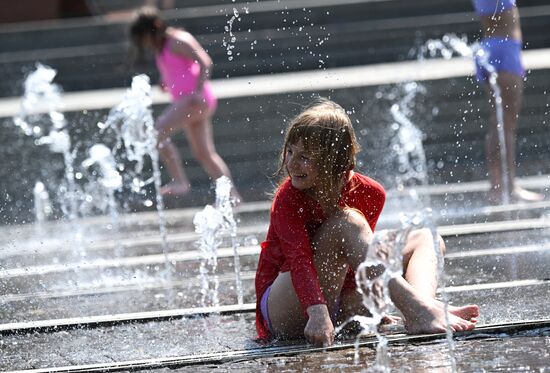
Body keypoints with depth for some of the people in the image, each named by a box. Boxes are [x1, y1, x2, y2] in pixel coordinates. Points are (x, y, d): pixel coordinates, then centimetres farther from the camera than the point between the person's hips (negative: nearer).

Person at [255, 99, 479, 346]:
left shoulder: (369, 194, -1)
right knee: (344, 222, -29)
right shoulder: (288, 198, -17)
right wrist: (318, 313, -47)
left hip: (338, 302, 6)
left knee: (425, 240, 0)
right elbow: (299, 260, -32)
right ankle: (417, 310, -42)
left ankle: (425, 303, -36)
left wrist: (356, 302, -13)